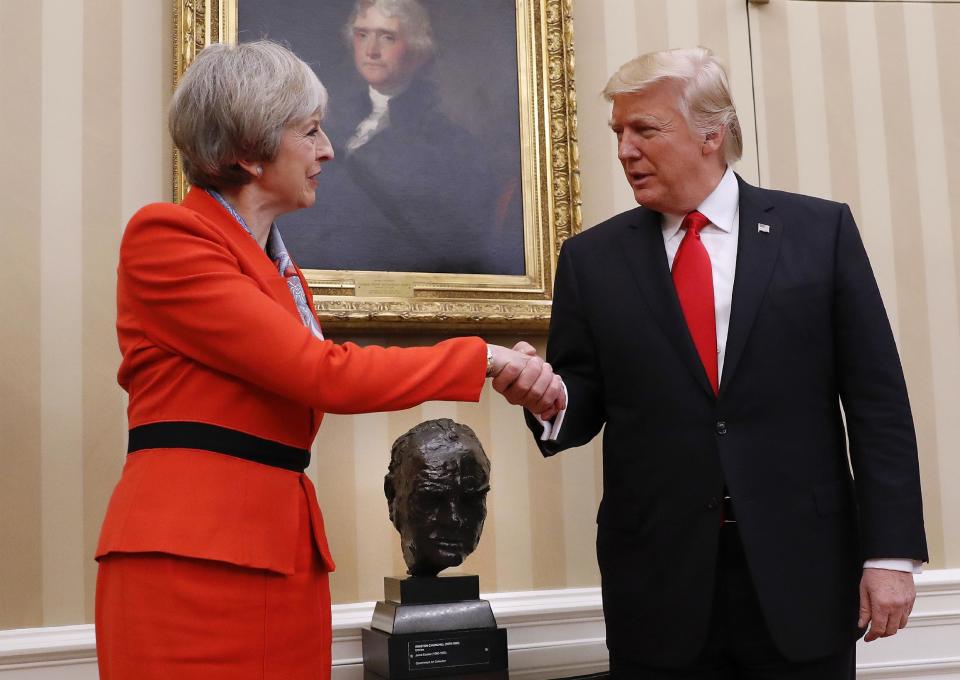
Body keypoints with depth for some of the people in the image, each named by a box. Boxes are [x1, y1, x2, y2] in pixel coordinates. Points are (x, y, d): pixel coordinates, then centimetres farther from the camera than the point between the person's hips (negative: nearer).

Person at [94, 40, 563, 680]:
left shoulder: (278, 262, 17)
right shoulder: (165, 236, -9)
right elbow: (322, 373, -15)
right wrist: (480, 357, -8)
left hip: (287, 551, 8)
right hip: (192, 556, -7)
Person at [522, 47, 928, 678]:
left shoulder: (821, 231, 2)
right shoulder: (592, 258, 5)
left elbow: (877, 401, 0)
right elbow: (581, 406, 6)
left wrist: (890, 551, -4)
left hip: (802, 568, -1)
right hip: (657, 579, 1)